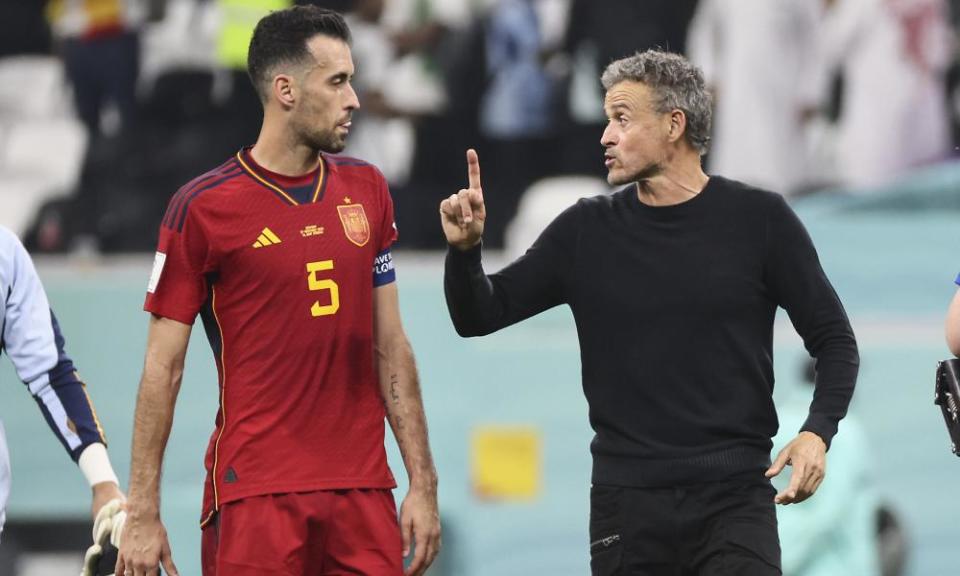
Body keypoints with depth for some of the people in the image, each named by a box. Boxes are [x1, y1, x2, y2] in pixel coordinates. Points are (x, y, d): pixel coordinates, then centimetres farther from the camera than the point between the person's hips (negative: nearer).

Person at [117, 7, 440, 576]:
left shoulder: (366, 189, 11)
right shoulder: (203, 207, -4)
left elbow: (390, 348, 13)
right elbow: (164, 368, -2)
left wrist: (423, 483, 8)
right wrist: (142, 514, -6)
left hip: (362, 488, 4)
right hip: (255, 493, -4)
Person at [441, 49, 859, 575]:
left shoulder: (757, 220, 1)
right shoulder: (587, 232, 6)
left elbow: (833, 340, 5)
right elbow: (480, 317, 10)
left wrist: (818, 432, -11)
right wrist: (464, 251, -10)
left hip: (735, 495, -2)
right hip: (627, 503, 2)